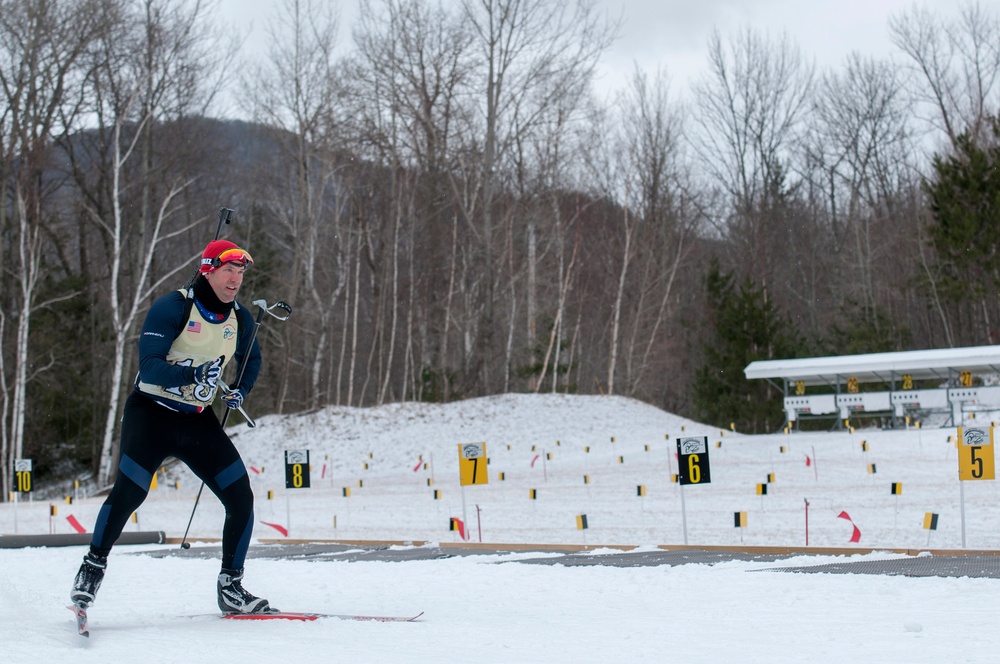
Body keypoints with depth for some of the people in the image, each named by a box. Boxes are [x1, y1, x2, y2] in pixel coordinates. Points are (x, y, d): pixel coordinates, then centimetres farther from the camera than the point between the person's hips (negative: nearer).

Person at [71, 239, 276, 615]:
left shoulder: (241, 320, 4)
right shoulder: (172, 308, -15)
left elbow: (251, 360, 25)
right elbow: (148, 367, -23)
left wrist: (241, 390, 4)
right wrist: (191, 375, -40)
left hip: (198, 420, 5)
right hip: (151, 413, -5)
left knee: (241, 499, -5)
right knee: (128, 492, -21)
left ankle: (231, 588, 8)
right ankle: (93, 566, 2)